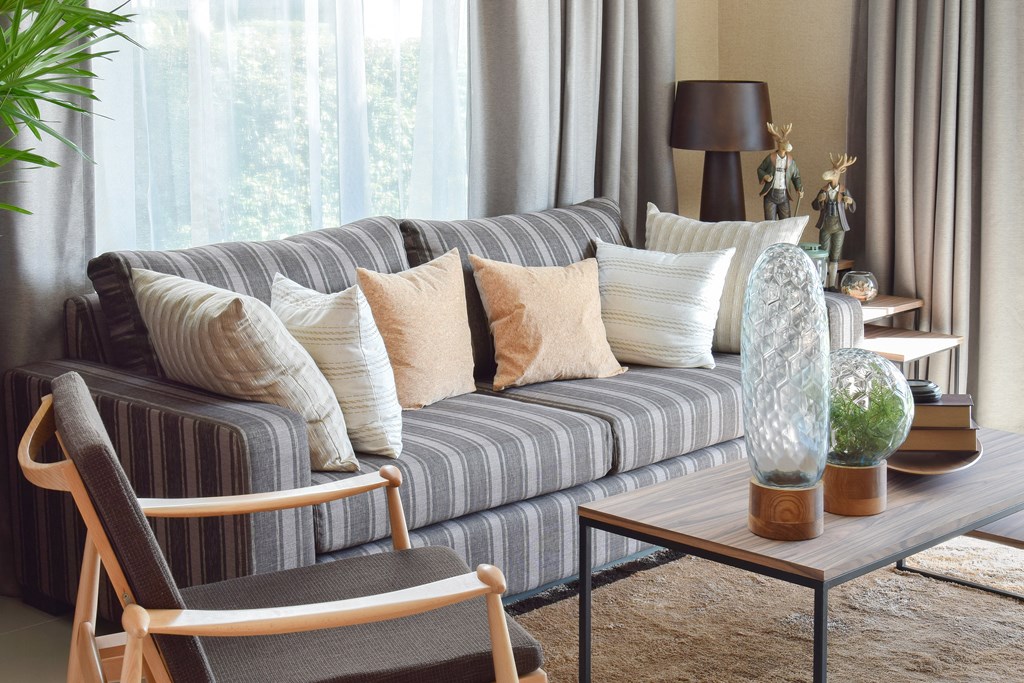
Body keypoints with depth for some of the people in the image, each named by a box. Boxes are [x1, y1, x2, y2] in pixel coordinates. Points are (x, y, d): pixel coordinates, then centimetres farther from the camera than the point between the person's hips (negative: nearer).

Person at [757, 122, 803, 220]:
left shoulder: (790, 160, 3)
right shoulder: (770, 158, -4)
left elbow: (796, 176, 11)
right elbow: (760, 169, 8)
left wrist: (799, 189, 0)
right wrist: (764, 176, -13)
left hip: (783, 195, 2)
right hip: (770, 194, -2)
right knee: (770, 223, -1)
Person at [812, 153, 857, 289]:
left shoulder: (844, 191, -2)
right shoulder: (824, 191, 1)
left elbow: (852, 209, 4)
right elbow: (815, 206, 11)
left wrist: (851, 201, -18)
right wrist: (819, 200, -10)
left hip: (839, 227, -1)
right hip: (825, 226, 1)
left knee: (835, 257, 5)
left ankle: (832, 284, 10)